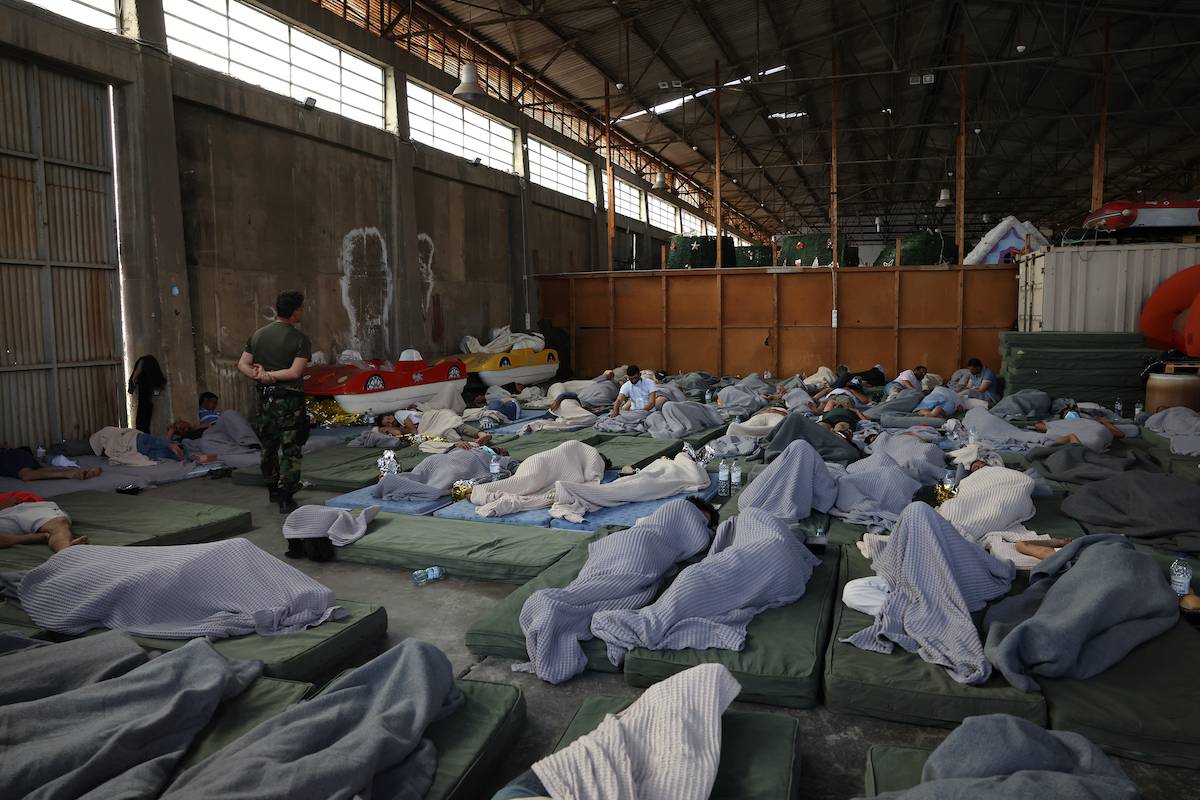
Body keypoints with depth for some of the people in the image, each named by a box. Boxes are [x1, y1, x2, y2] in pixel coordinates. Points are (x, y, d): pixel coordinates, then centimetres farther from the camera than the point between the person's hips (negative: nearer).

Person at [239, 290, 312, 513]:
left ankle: (273, 491, 34)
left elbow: (242, 365, 4)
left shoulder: (258, 335, 7)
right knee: (290, 449, -1)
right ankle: (286, 499, -3)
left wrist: (259, 375, -10)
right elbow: (296, 372, -20)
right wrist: (270, 374, -11)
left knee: (268, 446, 18)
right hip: (289, 399, -6)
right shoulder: (300, 339, -11)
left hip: (265, 398, 6)